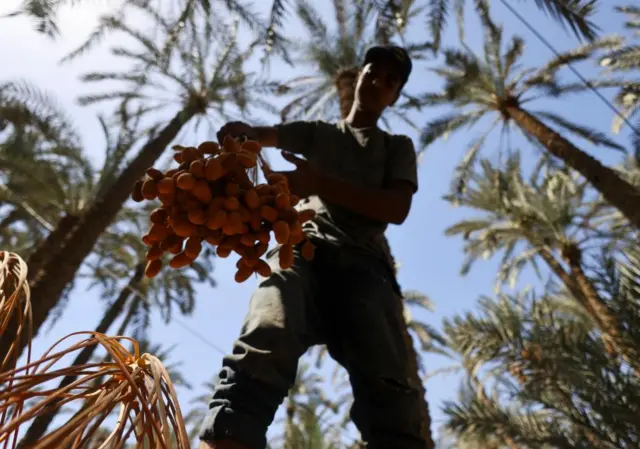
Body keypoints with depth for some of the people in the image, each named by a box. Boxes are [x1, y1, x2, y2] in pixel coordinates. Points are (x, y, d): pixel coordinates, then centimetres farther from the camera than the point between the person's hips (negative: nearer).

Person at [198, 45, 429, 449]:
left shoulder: (398, 146, 28)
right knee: (263, 350, -31)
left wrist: (320, 183, -6)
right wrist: (241, 132, -13)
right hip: (304, 248, 0)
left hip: (363, 263, 1)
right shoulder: (316, 132, 33)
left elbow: (397, 208, 8)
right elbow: (264, 135, 14)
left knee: (390, 387, -24)